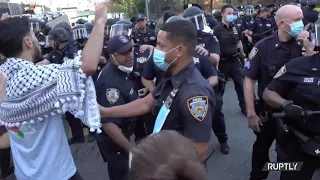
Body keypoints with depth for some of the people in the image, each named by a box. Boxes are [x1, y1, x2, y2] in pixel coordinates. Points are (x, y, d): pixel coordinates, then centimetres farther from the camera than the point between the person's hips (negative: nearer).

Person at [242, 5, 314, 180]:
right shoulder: (263, 46, -16)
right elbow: (249, 79, -14)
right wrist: (251, 113, -14)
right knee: (261, 148, 17)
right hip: (267, 110, -3)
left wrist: (308, 47, -20)